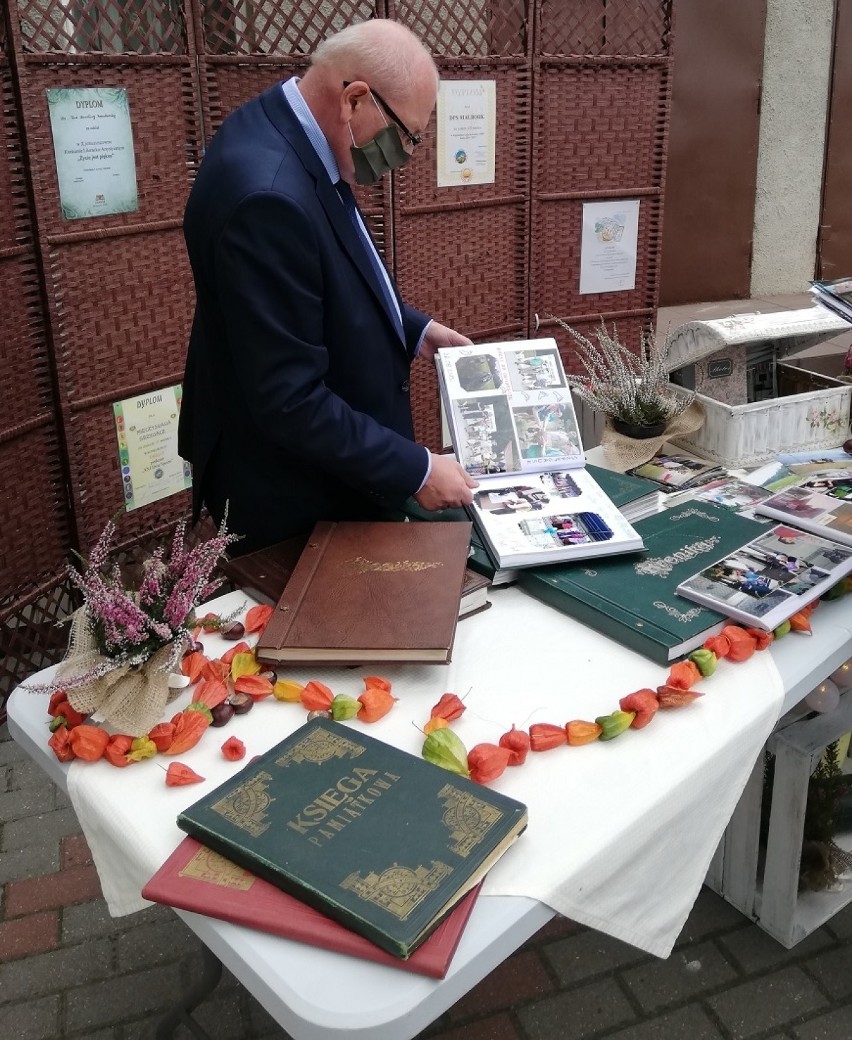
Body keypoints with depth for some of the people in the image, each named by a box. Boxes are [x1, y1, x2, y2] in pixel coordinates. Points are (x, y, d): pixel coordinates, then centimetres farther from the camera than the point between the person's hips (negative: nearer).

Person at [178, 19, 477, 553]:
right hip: (294, 495, -10)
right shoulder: (269, 193, -32)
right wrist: (415, 470, -23)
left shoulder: (286, 131, 0)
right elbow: (289, 400, -30)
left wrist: (412, 329, 6)